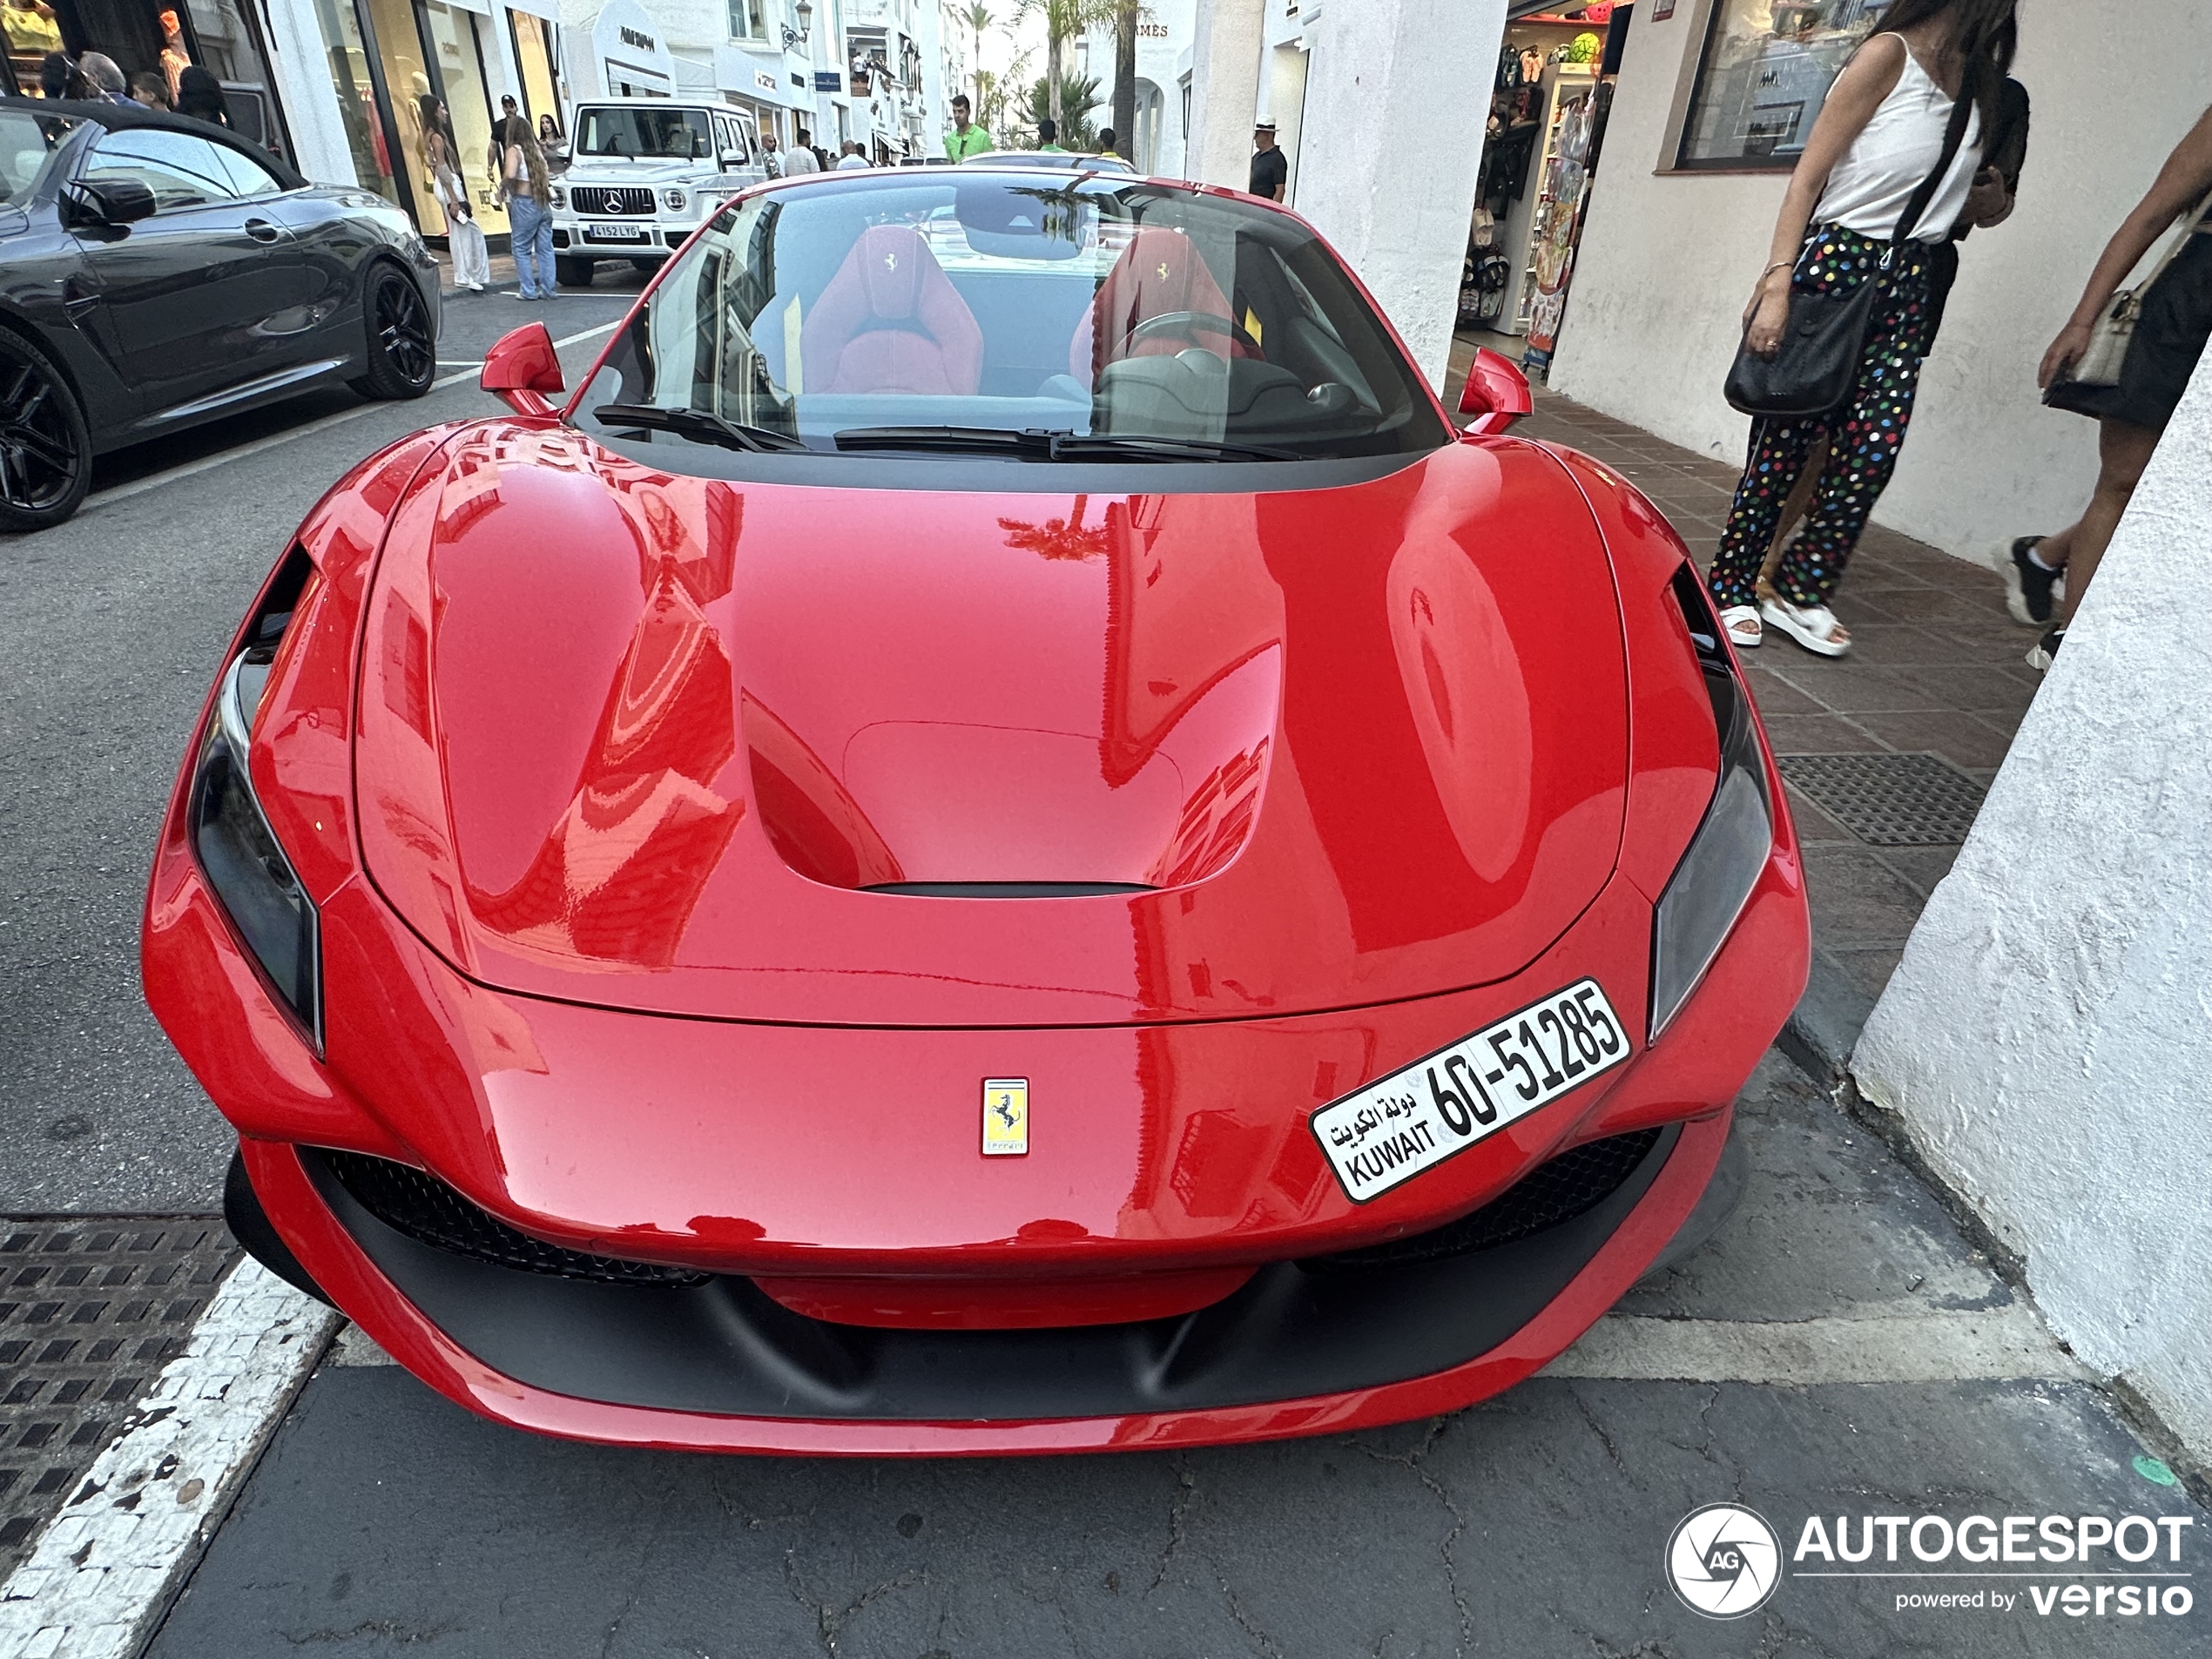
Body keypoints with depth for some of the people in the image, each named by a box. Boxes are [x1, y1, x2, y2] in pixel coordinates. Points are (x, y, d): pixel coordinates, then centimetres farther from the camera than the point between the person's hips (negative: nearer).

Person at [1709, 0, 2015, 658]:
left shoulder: (1985, 85, 17)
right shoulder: (1889, 55, -3)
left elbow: (1968, 202, 27)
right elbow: (1808, 178, -10)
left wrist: (1992, 199, 6)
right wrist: (1777, 284, -18)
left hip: (1910, 283, 6)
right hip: (1835, 263, -6)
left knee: (1873, 451, -5)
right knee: (1783, 443, -5)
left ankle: (1798, 591, 5)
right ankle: (1731, 589, 6)